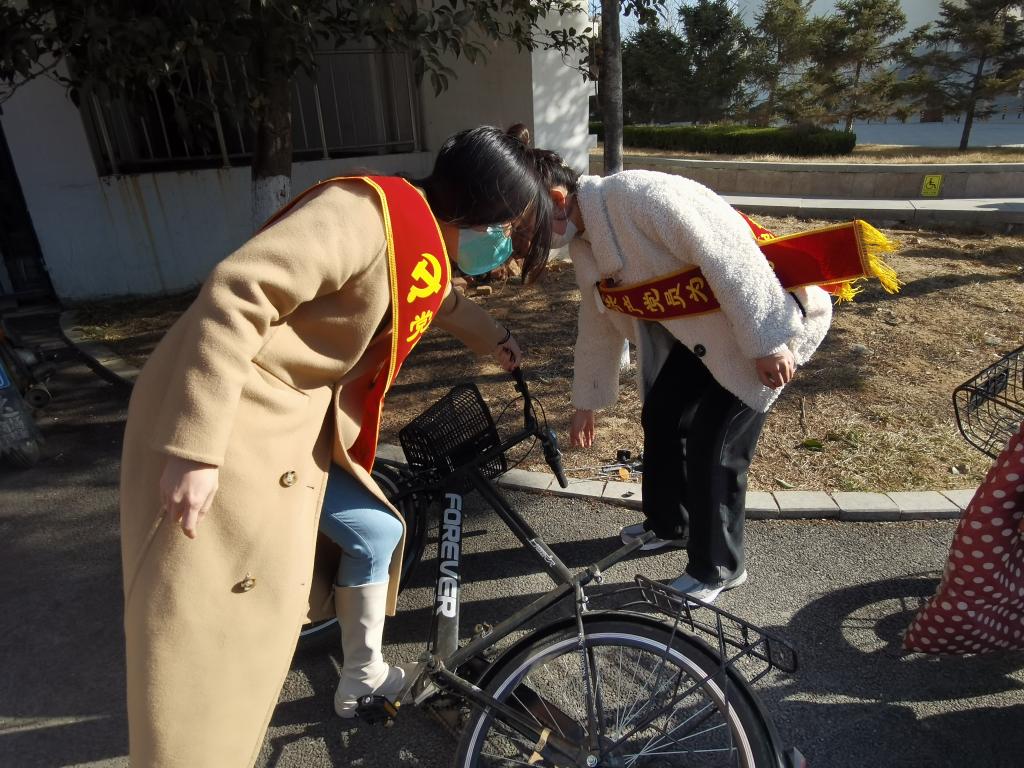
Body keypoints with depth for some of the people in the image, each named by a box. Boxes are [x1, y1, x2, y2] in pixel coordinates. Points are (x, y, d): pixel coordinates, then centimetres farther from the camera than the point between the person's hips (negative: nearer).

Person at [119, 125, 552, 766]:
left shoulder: (427, 252, 9)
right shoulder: (367, 213, -22)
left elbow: (445, 304, 33)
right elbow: (236, 295, -28)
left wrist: (499, 343, 45)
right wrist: (194, 450, -29)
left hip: (299, 426, 10)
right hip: (225, 422, -9)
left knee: (377, 534, 16)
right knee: (212, 605, -6)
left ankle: (363, 679, 38)